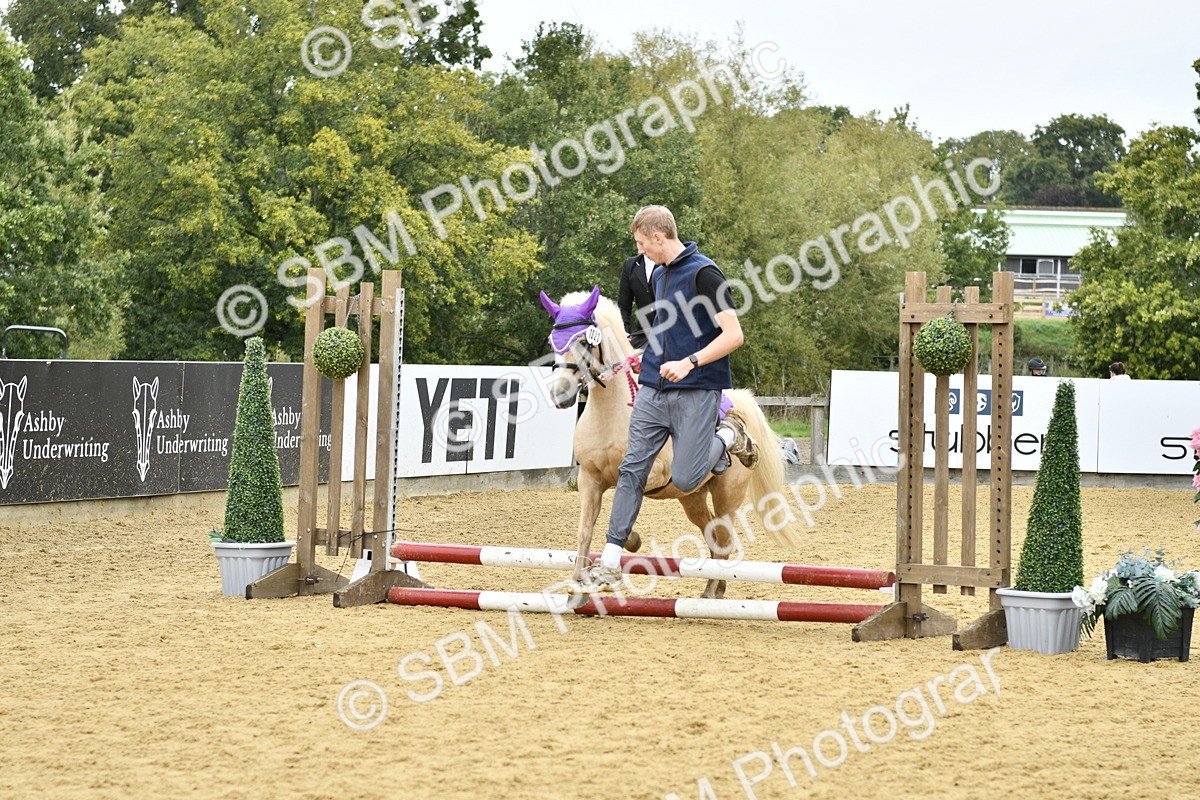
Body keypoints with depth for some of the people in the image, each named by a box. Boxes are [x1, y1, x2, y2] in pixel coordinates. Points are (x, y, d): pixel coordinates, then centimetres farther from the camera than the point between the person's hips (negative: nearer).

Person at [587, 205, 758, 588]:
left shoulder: (703, 273, -13)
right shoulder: (660, 274, 14)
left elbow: (733, 334, -19)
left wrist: (689, 363, -26)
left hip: (696, 391, -7)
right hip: (654, 390, 7)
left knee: (684, 479, -8)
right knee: (631, 470, 0)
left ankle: (727, 436, 20)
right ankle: (610, 563, 1)